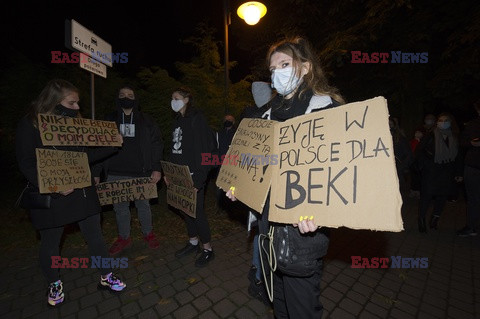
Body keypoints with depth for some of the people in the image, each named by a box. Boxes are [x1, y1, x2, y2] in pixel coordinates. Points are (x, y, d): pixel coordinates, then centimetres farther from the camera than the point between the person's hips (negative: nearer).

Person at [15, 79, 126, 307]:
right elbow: (27, 165, -11)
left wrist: (112, 145, 0)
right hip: (51, 197, -4)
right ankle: (54, 284, 41)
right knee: (50, 244, 16)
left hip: (83, 192, 4)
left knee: (95, 237, 10)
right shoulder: (29, 125, -7)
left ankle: (106, 277, 27)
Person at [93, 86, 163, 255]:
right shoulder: (109, 120, 9)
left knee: (143, 205, 11)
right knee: (120, 207, 13)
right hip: (115, 174, 2)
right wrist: (96, 172, 5)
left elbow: (156, 145, -1)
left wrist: (157, 168, -10)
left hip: (141, 173, -2)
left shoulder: (146, 120, 4)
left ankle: (148, 233, 32)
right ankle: (124, 238, 33)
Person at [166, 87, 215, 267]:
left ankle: (208, 250, 20)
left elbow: (204, 150, -18)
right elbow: (174, 149, 17)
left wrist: (198, 179, -21)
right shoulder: (178, 120, 15)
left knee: (196, 211, 0)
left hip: (193, 175, -8)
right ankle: (193, 243, 36)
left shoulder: (196, 119, -10)